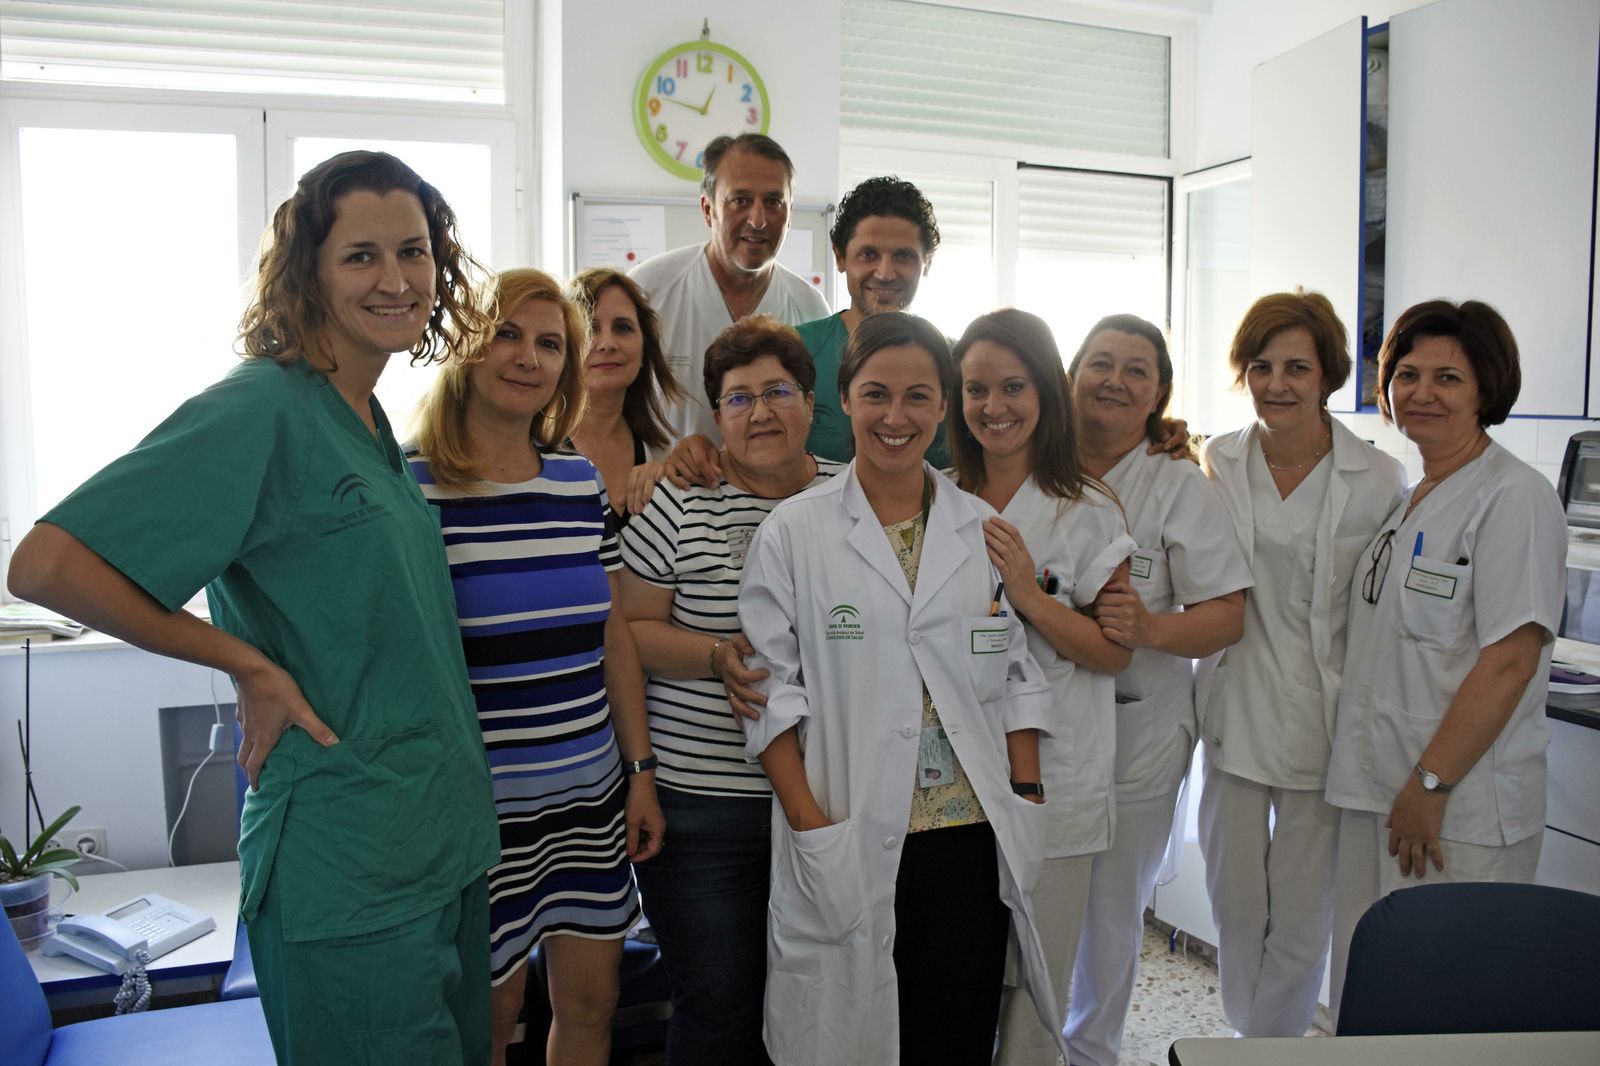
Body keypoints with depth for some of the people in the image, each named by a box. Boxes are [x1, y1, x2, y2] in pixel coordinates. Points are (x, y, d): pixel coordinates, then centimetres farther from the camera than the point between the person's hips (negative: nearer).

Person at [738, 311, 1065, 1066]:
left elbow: (1017, 677, 10)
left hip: (970, 836, 3)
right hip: (845, 844, -2)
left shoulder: (984, 530, 8)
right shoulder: (793, 531, -1)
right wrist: (809, 823, -10)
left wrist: (1027, 800, 2)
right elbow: (771, 688, -3)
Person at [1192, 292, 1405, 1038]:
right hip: (1235, 711, 3)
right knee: (1233, 899, 12)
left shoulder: (1378, 481, -6)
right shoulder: (1217, 461, 2)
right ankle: (1244, 1033, 34)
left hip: (1325, 718, -2)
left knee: (1303, 910, 7)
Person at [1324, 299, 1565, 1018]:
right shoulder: (1408, 499, 14)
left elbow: (1510, 660, -18)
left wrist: (1431, 783, -18)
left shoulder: (1514, 496, -12)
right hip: (1375, 794, 8)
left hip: (1463, 806, -8)